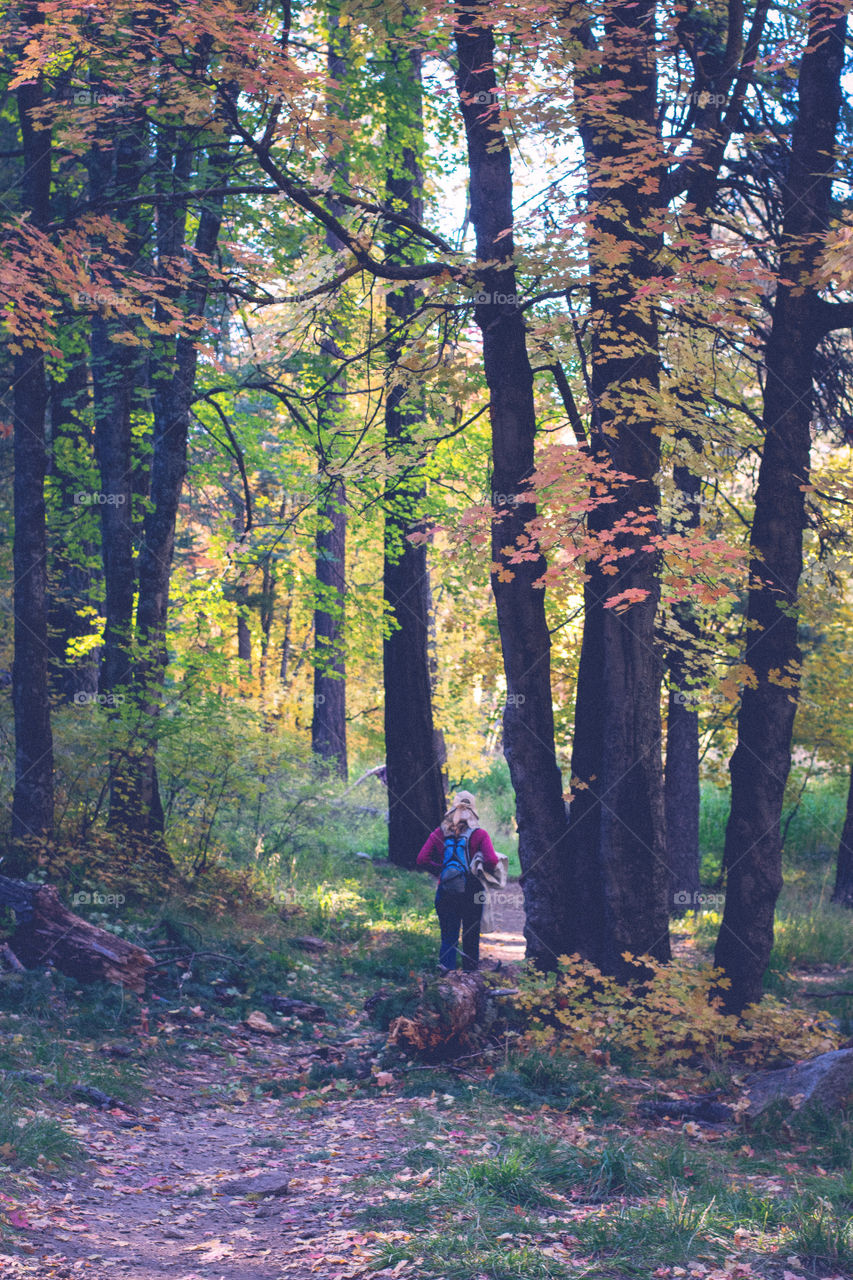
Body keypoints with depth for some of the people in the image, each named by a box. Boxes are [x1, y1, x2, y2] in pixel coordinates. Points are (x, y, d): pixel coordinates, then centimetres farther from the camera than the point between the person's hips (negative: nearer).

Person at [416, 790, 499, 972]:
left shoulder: (439, 834, 1)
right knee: (471, 938, 13)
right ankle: (470, 975, 19)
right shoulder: (479, 834, -6)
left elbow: (422, 860, -6)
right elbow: (492, 861, -17)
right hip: (472, 893, -1)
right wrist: (484, 871, 4)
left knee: (448, 937, 6)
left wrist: (440, 871, 8)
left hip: (446, 893, 1)